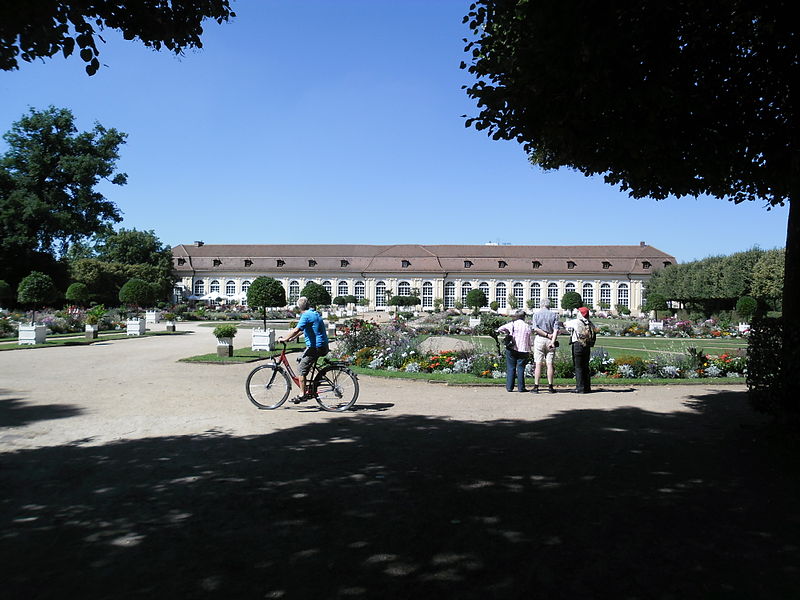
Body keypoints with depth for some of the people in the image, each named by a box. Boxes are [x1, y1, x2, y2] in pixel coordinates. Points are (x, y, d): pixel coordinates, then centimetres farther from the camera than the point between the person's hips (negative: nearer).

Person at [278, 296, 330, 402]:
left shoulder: (306, 315, -12)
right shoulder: (315, 314, 18)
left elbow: (296, 330, -21)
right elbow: (302, 330, 27)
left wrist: (285, 339, -12)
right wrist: (292, 338, 27)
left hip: (315, 347, -9)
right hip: (322, 346, 9)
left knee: (302, 369, -3)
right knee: (301, 360, 23)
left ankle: (302, 395, -1)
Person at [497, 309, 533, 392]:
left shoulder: (512, 324, 0)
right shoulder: (527, 327, 3)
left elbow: (499, 329, 1)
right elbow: (529, 341, 6)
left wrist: (506, 332, 17)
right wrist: (529, 351, 16)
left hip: (511, 349, 0)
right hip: (523, 350, 0)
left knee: (511, 368, 5)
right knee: (520, 368, 5)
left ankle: (509, 387, 5)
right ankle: (521, 387, 4)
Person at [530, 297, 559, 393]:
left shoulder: (536, 314, 3)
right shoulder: (554, 315, 6)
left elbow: (535, 328, -9)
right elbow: (556, 330, -6)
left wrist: (547, 335, -6)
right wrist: (552, 341, -13)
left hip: (539, 339, -1)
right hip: (550, 340, 1)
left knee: (538, 364, 0)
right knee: (550, 364, 3)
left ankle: (536, 386, -2)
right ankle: (550, 386, 3)